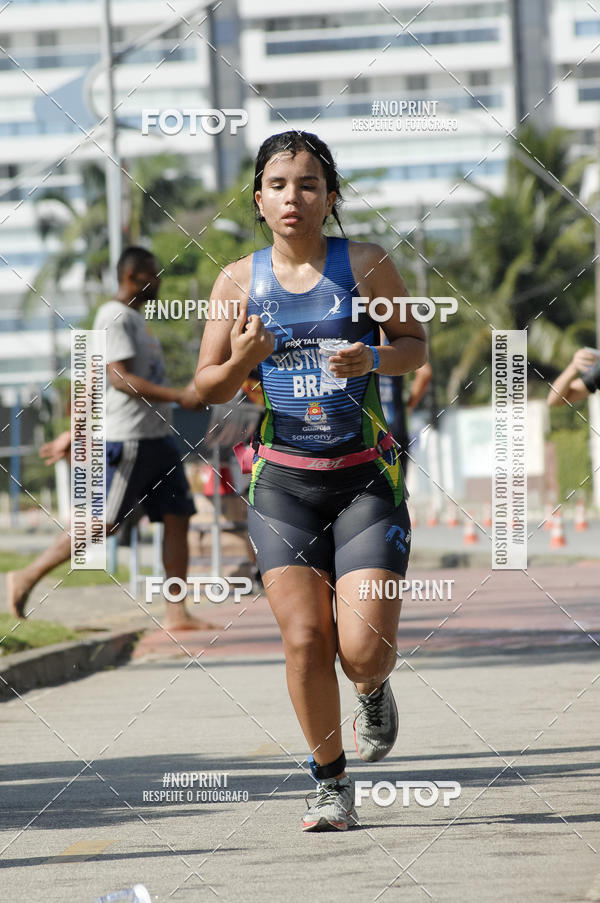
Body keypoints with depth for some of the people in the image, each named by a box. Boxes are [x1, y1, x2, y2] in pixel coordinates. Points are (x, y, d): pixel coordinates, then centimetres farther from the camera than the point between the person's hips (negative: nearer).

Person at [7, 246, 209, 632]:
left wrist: (73, 434, 24)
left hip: (157, 439, 10)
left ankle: (177, 613, 3)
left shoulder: (135, 318, 20)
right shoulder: (114, 317, -11)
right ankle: (27, 578, 2)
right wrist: (179, 396, -26)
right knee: (103, 523, -9)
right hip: (128, 439, -10)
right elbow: (119, 379, -21)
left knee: (178, 519, 3)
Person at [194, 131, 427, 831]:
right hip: (282, 481, 1)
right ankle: (331, 783, 13)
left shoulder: (365, 264, -2)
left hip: (365, 476, -1)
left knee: (364, 650, -10)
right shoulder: (239, 279, 2)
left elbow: (415, 343, 8)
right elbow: (206, 388, 7)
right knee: (304, 642, -6)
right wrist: (241, 360, -15)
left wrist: (373, 359, -13)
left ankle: (374, 691, 28)